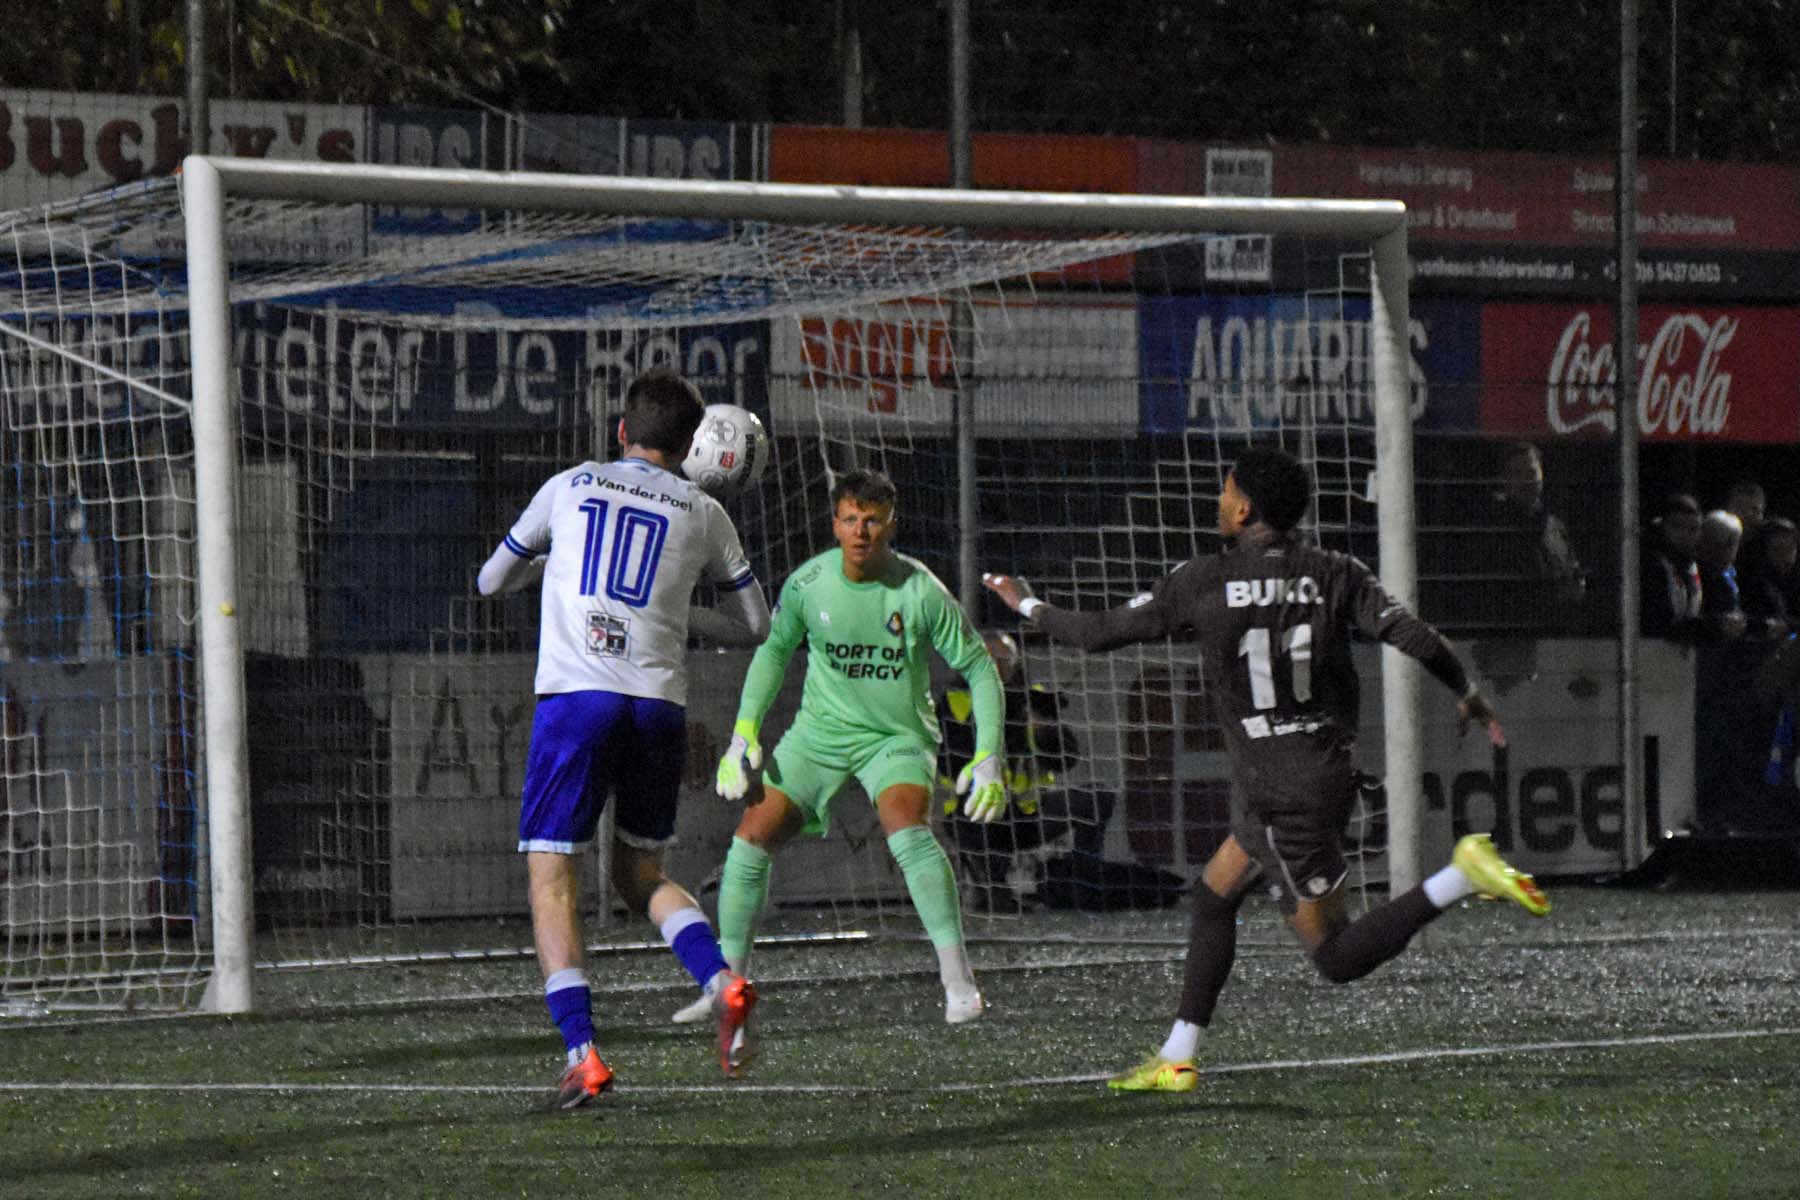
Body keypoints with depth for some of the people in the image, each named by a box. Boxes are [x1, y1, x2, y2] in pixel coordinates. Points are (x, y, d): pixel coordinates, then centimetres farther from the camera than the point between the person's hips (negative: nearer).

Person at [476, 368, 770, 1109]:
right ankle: (720, 980, -8)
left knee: (552, 879, 1)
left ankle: (582, 1053, -14)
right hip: (659, 705, 2)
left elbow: (492, 581, 23)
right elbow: (758, 623, 22)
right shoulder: (703, 514, 13)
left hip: (574, 695, -2)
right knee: (640, 875, 19)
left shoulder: (569, 488, 12)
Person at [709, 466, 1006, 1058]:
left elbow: (978, 668, -8)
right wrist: (745, 732, 3)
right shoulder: (808, 583, -8)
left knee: (907, 826, -31)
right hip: (820, 731, 3)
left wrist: (988, 756, -15)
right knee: (752, 836, -9)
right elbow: (775, 650, 11)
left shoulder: (920, 591, -16)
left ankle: (958, 980, -29)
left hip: (897, 736, -3)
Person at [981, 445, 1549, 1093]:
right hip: (1330, 768, 7)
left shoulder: (1202, 581, -10)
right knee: (1213, 895, 21)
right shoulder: (1335, 574, 0)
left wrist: (1027, 606, 16)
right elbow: (1414, 636, -10)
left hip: (1274, 790, -7)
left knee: (1337, 956, -3)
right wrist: (1468, 695, 8)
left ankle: (1463, 876, -24)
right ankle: (1176, 1059, 26)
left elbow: (1103, 632, -2)